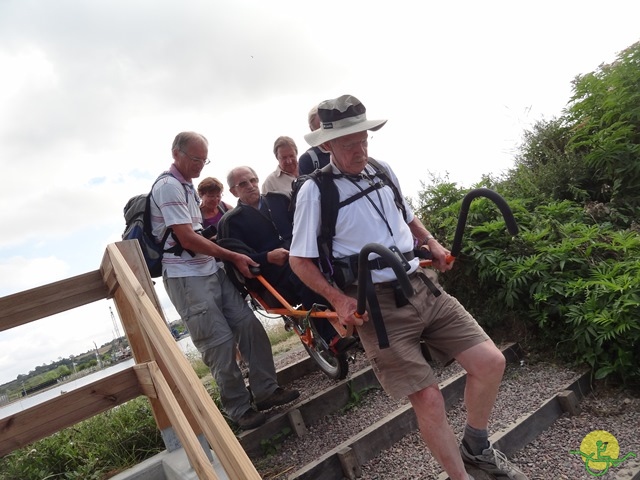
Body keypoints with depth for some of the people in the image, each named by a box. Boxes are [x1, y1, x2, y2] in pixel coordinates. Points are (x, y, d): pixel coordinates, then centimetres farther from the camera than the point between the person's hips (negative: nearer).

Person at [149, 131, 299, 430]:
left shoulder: (186, 187, 19)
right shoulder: (169, 186, -12)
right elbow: (187, 239, -18)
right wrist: (232, 256, -11)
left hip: (211, 271, 9)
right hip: (186, 277, -9)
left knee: (249, 325, 2)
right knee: (219, 343, -6)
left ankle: (265, 390, 12)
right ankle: (239, 409, 7)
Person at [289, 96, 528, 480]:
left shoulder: (383, 170, 9)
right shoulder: (315, 192, -8)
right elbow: (300, 260, -3)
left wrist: (432, 243, 9)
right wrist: (339, 299, -14)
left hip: (423, 285, 6)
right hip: (377, 303, -6)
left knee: (490, 361, 2)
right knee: (428, 398, -9)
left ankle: (476, 448, 29)